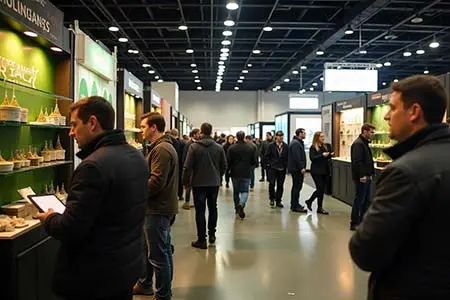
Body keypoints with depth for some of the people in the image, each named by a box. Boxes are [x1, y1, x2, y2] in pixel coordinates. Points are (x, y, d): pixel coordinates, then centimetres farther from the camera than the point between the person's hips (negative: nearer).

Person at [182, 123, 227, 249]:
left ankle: (202, 240, 6)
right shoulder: (219, 147, -2)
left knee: (200, 211, 3)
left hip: (199, 183, -3)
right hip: (214, 183, 3)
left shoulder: (194, 147, -12)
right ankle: (212, 234, 28)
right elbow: (224, 166, 3)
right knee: (213, 208, 19)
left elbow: (187, 167, -12)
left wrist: (186, 181, 0)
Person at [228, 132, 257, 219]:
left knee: (236, 191, 15)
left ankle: (237, 208, 25)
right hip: (246, 173, 0)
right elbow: (254, 161, 3)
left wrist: (228, 169, 12)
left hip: (235, 173, 0)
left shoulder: (231, 148, -8)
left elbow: (228, 161, -6)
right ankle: (241, 204, -21)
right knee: (245, 191, 6)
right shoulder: (250, 148, -3)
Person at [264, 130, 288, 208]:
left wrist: (286, 165, 0)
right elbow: (266, 156, 1)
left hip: (282, 169, 2)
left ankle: (278, 201, 16)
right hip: (272, 168, -2)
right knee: (271, 184, -5)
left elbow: (287, 157, 8)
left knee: (280, 186, 6)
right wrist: (269, 164, -4)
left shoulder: (286, 146, 3)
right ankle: (272, 199, 16)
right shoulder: (271, 145, -2)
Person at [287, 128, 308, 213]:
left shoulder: (298, 142, 18)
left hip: (296, 169, 11)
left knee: (296, 187, 16)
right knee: (297, 187, -8)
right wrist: (302, 168, -21)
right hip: (297, 169, -11)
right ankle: (295, 206, -4)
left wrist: (303, 167, 17)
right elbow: (297, 157, -23)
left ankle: (294, 204, 25)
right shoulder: (296, 143, -17)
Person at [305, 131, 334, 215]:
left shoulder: (325, 146, 10)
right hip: (316, 171, -6)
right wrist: (322, 155, -23)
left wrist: (331, 155, -1)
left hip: (325, 171, 7)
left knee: (322, 189, 8)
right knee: (320, 189, -8)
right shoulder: (313, 147, -7)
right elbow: (312, 158, -17)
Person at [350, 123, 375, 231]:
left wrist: (370, 173, 16)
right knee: (359, 200, -3)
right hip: (361, 178, -10)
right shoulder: (358, 144, -15)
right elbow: (356, 162, -24)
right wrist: (361, 175, -27)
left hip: (366, 177, 10)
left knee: (366, 200, 14)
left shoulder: (365, 143, 17)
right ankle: (354, 224, 6)